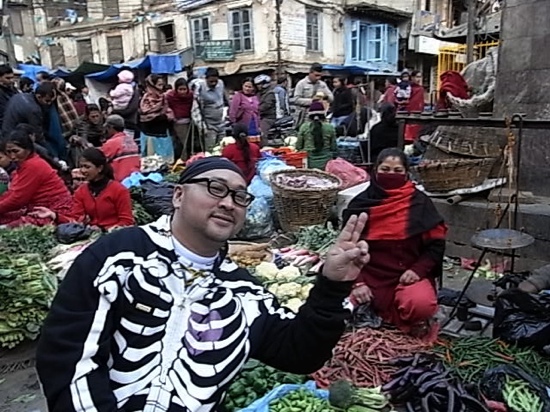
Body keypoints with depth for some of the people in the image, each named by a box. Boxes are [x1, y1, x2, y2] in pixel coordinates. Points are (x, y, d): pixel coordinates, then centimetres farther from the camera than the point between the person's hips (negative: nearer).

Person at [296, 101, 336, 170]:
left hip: (309, 163, 0)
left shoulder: (304, 127, -2)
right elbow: (333, 148, 3)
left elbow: (298, 146, 4)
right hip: (325, 163, 0)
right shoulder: (330, 127, -2)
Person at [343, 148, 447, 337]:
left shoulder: (420, 203, -1)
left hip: (408, 275, -1)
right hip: (370, 275, 1)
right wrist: (357, 282, -12)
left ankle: (412, 321, 6)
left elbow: (436, 243, 2)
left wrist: (418, 269, -13)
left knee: (421, 305, -31)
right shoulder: (359, 204, -1)